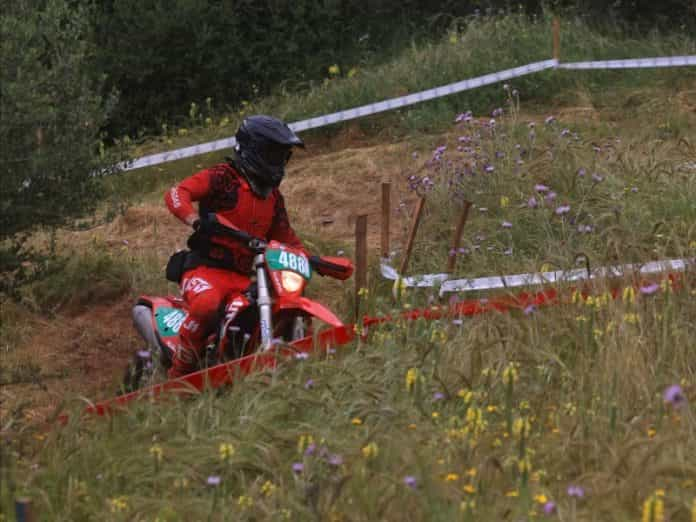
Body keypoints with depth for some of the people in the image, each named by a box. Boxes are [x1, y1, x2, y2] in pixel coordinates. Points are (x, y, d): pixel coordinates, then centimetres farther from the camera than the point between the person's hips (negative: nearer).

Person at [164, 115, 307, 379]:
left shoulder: (273, 196, 21)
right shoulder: (223, 177, -4)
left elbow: (285, 236, 30)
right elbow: (176, 193, -16)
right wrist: (196, 221, -35)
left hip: (242, 278, 7)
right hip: (205, 268, -7)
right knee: (207, 305, -39)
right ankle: (179, 371, -22)